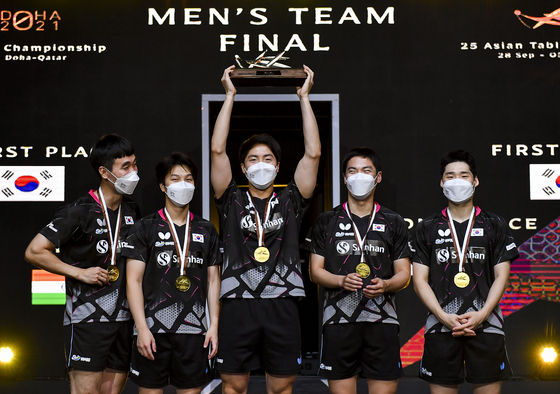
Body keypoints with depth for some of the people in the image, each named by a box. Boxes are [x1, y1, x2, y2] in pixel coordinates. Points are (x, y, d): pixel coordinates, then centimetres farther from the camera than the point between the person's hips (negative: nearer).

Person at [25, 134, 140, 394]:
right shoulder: (80, 212, -10)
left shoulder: (132, 212, 10)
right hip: (87, 319, -6)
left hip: (123, 318, 6)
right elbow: (34, 252, -10)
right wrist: (80, 273, -11)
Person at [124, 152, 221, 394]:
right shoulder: (146, 228, 3)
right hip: (153, 328, -2)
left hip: (194, 329, 2)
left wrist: (214, 326, 3)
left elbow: (213, 280, 12)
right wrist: (142, 328, -10)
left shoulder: (206, 230, 12)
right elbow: (133, 281, -2)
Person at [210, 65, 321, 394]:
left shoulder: (290, 202, 10)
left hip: (281, 304, 1)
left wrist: (304, 97, 4)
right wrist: (230, 96, 3)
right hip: (238, 303, 0)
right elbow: (217, 150, 1)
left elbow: (313, 154, 3)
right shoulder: (232, 201, 9)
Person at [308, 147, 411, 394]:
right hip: (339, 318, 0)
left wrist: (385, 285, -13)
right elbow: (315, 271, 8)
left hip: (382, 320, 0)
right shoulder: (327, 221, 11)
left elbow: (404, 274, 9)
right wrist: (341, 281, -12)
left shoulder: (394, 223, 12)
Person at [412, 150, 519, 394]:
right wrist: (444, 316, -10)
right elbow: (420, 280, 4)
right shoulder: (427, 228, 9)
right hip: (440, 326, 0)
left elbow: (501, 276, 4)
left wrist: (482, 314, -11)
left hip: (485, 325, 0)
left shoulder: (495, 225, 9)